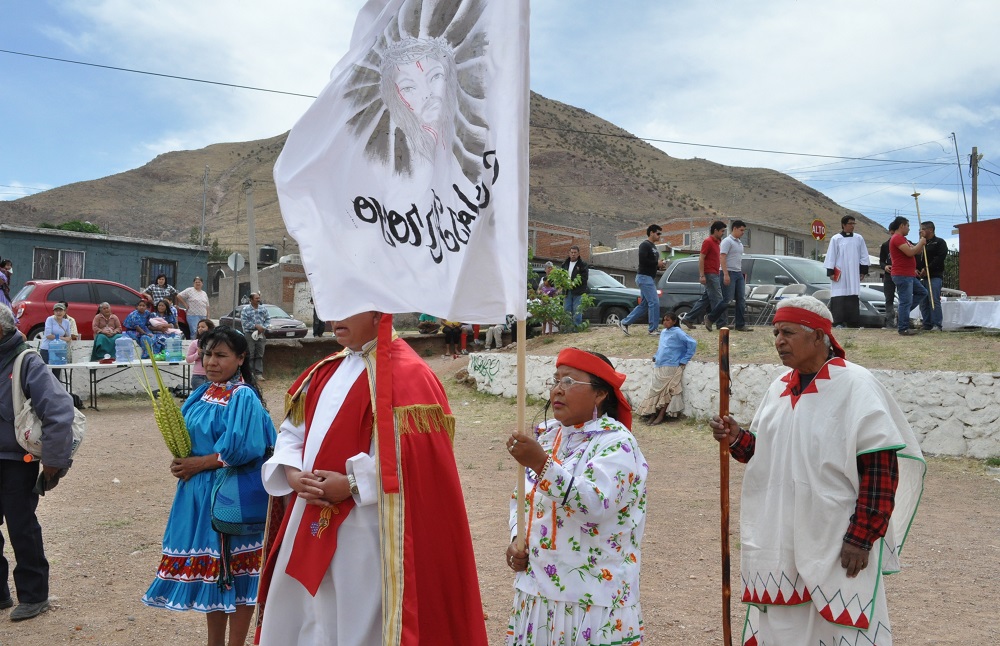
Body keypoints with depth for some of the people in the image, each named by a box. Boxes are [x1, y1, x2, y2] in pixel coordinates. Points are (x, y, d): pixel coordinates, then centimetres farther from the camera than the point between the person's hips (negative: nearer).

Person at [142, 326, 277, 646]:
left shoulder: (243, 398, -15)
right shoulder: (203, 393, 10)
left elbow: (241, 450, -22)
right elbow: (188, 436, 16)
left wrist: (198, 464, -14)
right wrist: (183, 463, -4)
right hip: (199, 491, 8)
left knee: (233, 569, 2)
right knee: (208, 566, 15)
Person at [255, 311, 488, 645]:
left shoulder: (406, 374, -13)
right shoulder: (327, 369, 13)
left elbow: (413, 454, -21)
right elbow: (292, 429, 15)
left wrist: (353, 483, -20)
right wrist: (292, 473, -4)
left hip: (364, 530, -8)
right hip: (311, 522, 8)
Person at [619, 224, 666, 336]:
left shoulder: (653, 246, 20)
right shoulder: (645, 245, -11)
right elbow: (643, 260, -24)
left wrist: (659, 265, 5)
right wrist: (657, 263, -16)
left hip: (650, 278, 10)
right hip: (644, 277, -10)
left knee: (644, 305, 11)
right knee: (654, 302, -12)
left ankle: (624, 323, 15)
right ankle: (653, 329, -6)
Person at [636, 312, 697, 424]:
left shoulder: (677, 332, -9)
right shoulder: (663, 332, 14)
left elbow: (692, 343, -14)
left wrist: (684, 360, -11)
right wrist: (656, 357, 10)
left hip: (671, 368, -7)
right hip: (659, 367, 7)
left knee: (666, 391, -4)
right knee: (655, 390, 5)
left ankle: (661, 416, 0)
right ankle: (653, 414, 10)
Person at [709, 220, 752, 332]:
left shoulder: (740, 243, 20)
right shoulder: (727, 241, -8)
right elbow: (722, 258, -16)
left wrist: (743, 274, 18)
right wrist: (726, 274, -24)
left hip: (739, 273, 9)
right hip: (729, 273, -9)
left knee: (741, 300, 3)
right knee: (727, 300, -9)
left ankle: (740, 325, 5)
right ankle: (710, 318, 3)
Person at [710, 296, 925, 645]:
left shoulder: (856, 386, -12)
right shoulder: (779, 387, 9)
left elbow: (881, 468, -15)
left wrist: (862, 537, -17)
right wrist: (738, 439, -3)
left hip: (836, 545, -6)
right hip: (779, 542, 7)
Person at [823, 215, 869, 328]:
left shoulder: (859, 238, 8)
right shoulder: (835, 239, 0)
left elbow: (864, 256, 11)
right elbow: (831, 257, 0)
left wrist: (863, 271, 8)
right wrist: (830, 272, -4)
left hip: (853, 276, 3)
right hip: (839, 276, -3)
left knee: (853, 299, 4)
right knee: (839, 300, -7)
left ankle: (854, 323, 8)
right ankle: (838, 323, -4)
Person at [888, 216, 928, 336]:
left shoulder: (902, 239, 21)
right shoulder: (897, 238, -13)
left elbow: (916, 251, 21)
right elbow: (910, 252, -23)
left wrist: (922, 243, 5)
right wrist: (921, 243, -8)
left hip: (909, 275, 11)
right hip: (902, 275, -11)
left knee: (922, 292, 17)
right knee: (906, 301, -7)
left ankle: (901, 313, 14)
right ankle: (903, 329, -3)